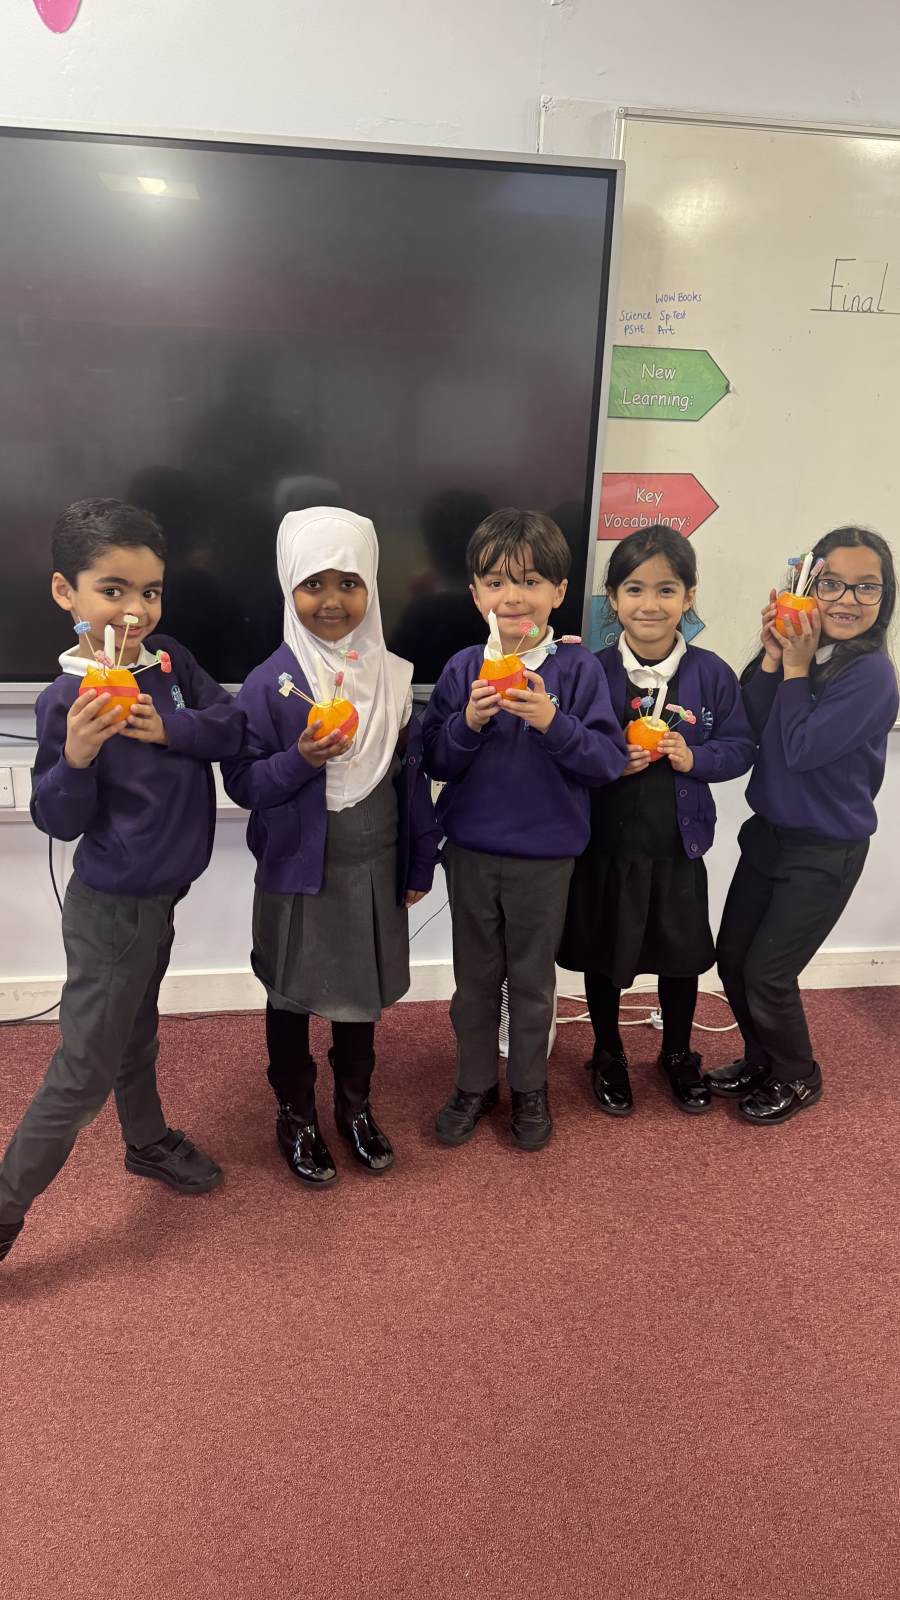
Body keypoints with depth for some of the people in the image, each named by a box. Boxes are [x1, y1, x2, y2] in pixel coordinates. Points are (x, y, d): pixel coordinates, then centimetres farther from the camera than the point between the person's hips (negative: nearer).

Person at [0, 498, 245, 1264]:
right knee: (85, 1070, 3)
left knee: (136, 1035, 27)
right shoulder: (68, 699, -22)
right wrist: (76, 757, -36)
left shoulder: (168, 659, -4)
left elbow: (232, 725, -9)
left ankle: (149, 1142, 49)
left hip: (160, 897, 7)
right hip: (112, 909, -7)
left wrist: (170, 728, -24)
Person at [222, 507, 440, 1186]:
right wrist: (302, 760, -30)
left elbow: (413, 774, 3)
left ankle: (355, 1105, 40)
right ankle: (296, 1116, 35)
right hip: (297, 872, -3)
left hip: (373, 869, 3)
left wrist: (421, 861, 6)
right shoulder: (270, 684, -13)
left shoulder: (392, 675, -3)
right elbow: (242, 783, -12)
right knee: (291, 996, 13)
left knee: (363, 991, 18)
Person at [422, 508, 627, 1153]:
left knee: (533, 980, 15)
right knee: (475, 979, 16)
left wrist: (553, 723, -28)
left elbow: (610, 759, -14)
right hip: (471, 851, 2)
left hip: (545, 856, -2)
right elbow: (436, 762, -2)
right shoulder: (462, 670, -2)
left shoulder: (577, 668, -9)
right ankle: (474, 1084, 36)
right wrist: (469, 722, -20)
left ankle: (530, 1088, 36)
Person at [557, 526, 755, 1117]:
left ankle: (678, 1055, 43)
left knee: (682, 955, 17)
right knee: (604, 956, 14)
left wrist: (693, 758, -17)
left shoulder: (711, 674, -5)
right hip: (606, 843, -1)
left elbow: (741, 747, 0)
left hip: (679, 846, 1)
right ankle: (608, 1056, 39)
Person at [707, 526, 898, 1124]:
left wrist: (796, 665, -18)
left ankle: (799, 1079, 26)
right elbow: (748, 728, -8)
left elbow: (801, 748, -25)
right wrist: (773, 656, -16)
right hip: (768, 832, 7)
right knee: (732, 958, 13)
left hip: (826, 851, -6)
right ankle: (762, 1060, 37)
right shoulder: (799, 649, 0)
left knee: (767, 971, 0)